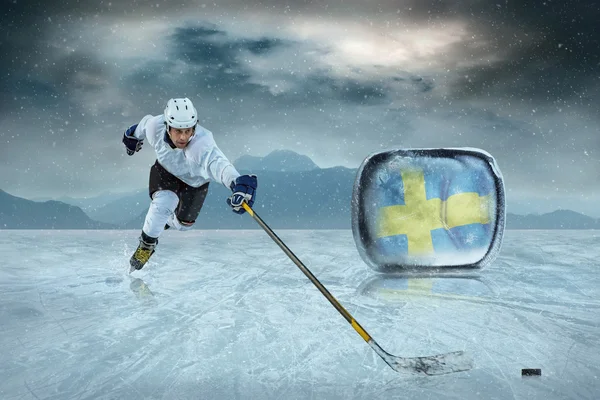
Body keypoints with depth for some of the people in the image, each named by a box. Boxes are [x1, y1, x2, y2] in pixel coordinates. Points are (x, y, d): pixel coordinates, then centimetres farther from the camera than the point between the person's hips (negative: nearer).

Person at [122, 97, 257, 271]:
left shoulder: (202, 143, -48)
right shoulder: (155, 127, -34)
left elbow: (218, 163, -68)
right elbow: (145, 123, -8)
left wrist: (237, 183, -89)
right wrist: (132, 135, 15)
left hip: (196, 180, 0)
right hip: (166, 170, 1)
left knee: (184, 223, 16)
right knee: (164, 203, -28)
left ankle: (167, 221, 55)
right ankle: (146, 245, 0)